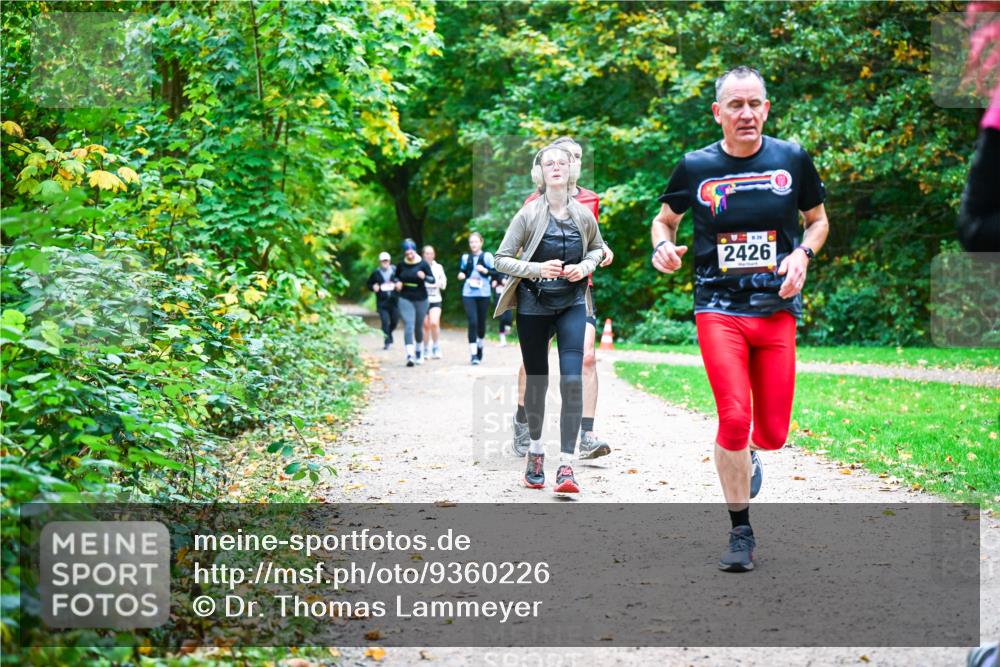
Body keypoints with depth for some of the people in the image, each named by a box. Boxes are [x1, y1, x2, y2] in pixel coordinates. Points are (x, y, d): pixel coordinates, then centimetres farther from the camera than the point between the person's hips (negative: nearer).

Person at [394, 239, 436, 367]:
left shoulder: (423, 264, -6)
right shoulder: (401, 265, 0)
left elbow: (432, 280, -5)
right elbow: (397, 276, 19)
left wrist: (424, 277, -26)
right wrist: (398, 282, -3)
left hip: (420, 299, 0)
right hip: (405, 299, 0)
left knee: (419, 327, 13)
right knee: (408, 325, -15)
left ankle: (418, 350, 38)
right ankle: (410, 355, -24)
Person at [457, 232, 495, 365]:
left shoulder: (487, 256, 3)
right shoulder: (465, 257, 10)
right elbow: (462, 271, 22)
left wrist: (485, 270, -19)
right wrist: (461, 275, 0)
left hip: (483, 294, 0)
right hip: (468, 294, 0)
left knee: (481, 322, 9)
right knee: (472, 322, -12)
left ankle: (480, 345, 37)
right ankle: (473, 354, -12)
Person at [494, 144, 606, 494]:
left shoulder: (583, 214, -1)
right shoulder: (528, 214, -7)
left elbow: (598, 248, 18)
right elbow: (502, 259, -5)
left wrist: (585, 266, -3)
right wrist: (537, 269, -20)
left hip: (572, 304, 1)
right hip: (534, 304, -1)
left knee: (572, 380, -12)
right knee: (537, 381, 9)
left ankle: (566, 465, -9)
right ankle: (535, 449, 33)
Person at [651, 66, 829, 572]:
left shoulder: (792, 160, 3)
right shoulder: (696, 167, 0)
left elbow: (818, 219, 16)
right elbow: (665, 218, 16)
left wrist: (803, 254, -4)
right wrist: (662, 246, -6)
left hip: (777, 310, 2)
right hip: (719, 309, -2)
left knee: (773, 433, 0)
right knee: (734, 418, -16)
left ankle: (746, 457, 40)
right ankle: (741, 533, 0)